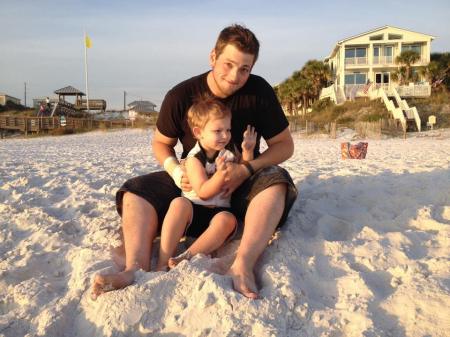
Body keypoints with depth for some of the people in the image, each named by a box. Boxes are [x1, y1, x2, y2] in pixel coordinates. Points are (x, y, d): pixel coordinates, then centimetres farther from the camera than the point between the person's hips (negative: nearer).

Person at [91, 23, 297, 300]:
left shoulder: (259, 91, -11)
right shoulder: (181, 96, -10)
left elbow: (285, 145, -7)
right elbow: (161, 143, 3)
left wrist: (247, 169, -23)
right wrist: (175, 170, -19)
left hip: (242, 183, -1)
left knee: (276, 181, -33)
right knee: (135, 192, -19)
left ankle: (243, 265, -50)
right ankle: (136, 268, -38)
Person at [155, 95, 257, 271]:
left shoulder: (230, 149, 5)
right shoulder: (194, 158, -8)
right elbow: (203, 193, -16)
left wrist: (248, 152, -2)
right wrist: (221, 173, -30)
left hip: (220, 211, 2)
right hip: (193, 211, -2)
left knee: (227, 220, -32)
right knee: (179, 203, -34)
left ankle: (185, 257, -33)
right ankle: (163, 262, -33)